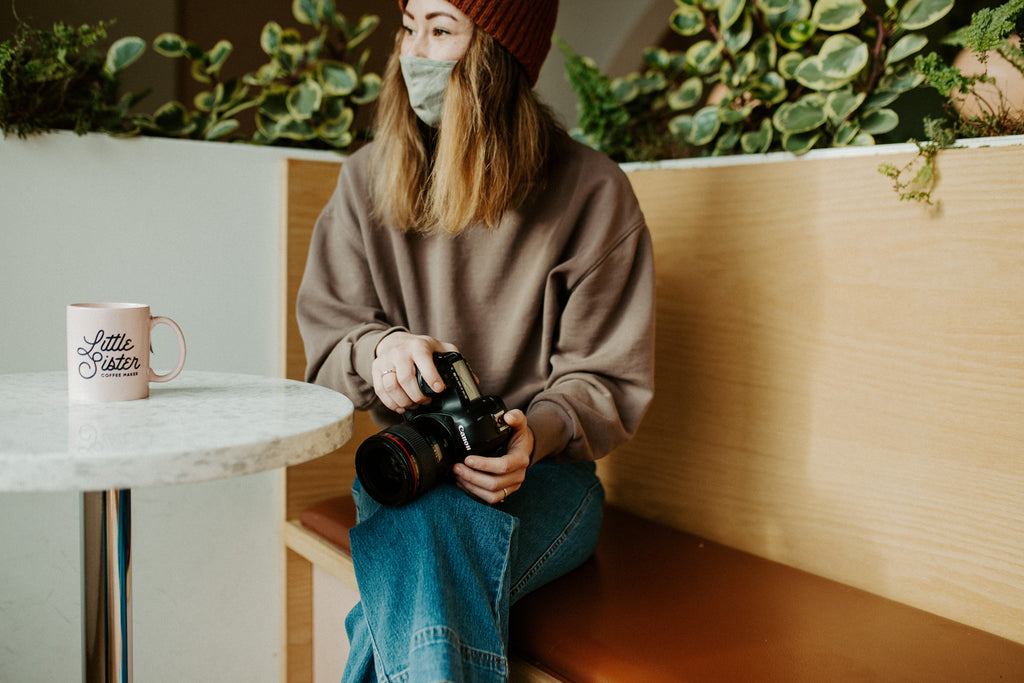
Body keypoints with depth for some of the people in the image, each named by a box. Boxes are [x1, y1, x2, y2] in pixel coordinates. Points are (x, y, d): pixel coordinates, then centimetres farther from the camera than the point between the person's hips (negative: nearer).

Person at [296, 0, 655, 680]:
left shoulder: (592, 191, -4)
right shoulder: (368, 178, 6)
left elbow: (608, 378, -3)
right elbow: (326, 335, 8)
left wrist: (535, 435, -24)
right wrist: (383, 347, -16)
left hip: (542, 473, -2)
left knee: (434, 528, -36)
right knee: (420, 537, -34)